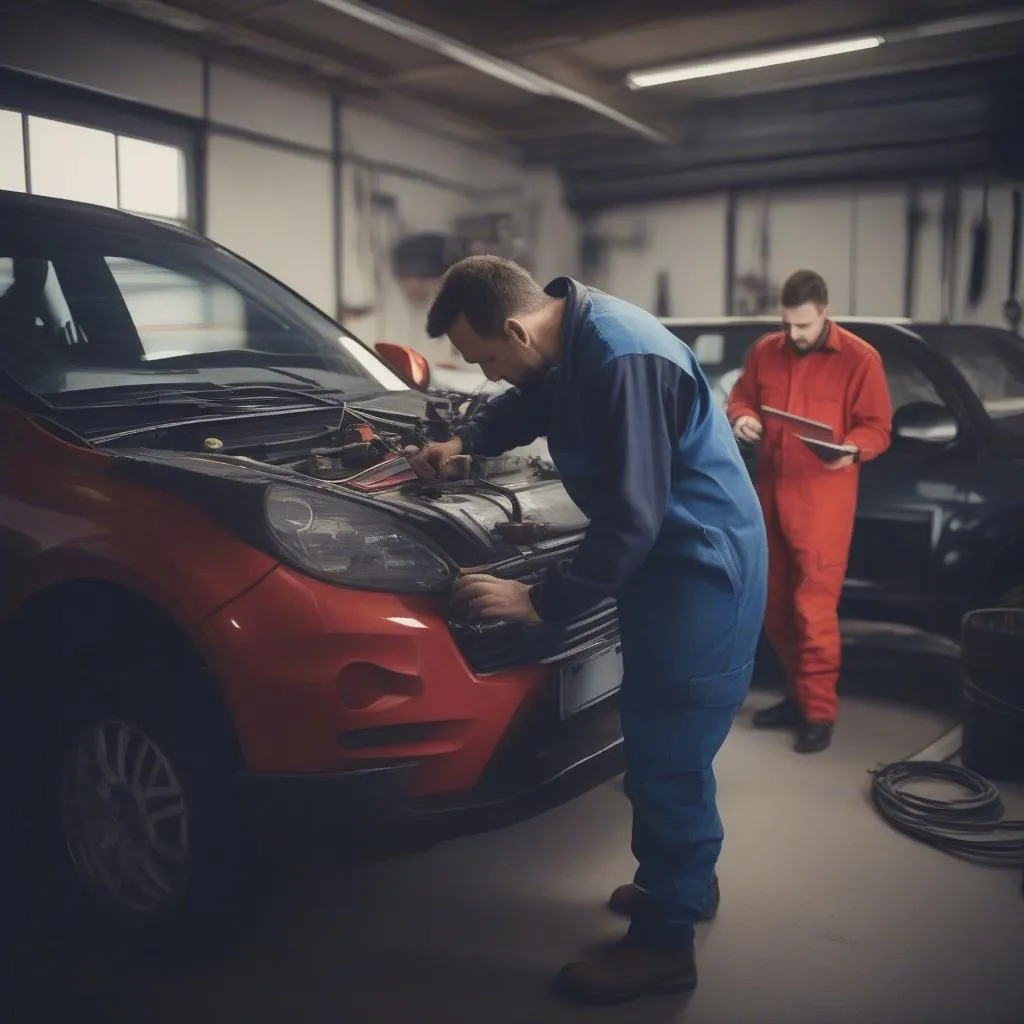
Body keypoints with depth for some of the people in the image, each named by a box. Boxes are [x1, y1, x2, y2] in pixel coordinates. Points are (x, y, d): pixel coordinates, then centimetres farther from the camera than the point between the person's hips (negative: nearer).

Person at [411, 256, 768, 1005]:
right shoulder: (573, 335, 1)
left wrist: (540, 600, -23)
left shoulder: (623, 360, -29)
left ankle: (663, 944, 16)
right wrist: (465, 442, 15)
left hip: (700, 568, -10)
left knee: (669, 750, 0)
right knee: (656, 738, 20)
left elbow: (630, 521, -29)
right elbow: (530, 403, 25)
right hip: (665, 560, 10)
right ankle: (686, 881, 40)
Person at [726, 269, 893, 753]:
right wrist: (741, 418, -3)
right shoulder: (765, 352, 9)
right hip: (769, 494, 6)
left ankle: (819, 712, 3)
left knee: (814, 608, -8)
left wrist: (851, 450, -25)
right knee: (775, 605, 12)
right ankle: (798, 696, 27)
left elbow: (877, 427, -4)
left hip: (822, 499, -5)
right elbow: (740, 396, 20)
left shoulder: (859, 359, -4)